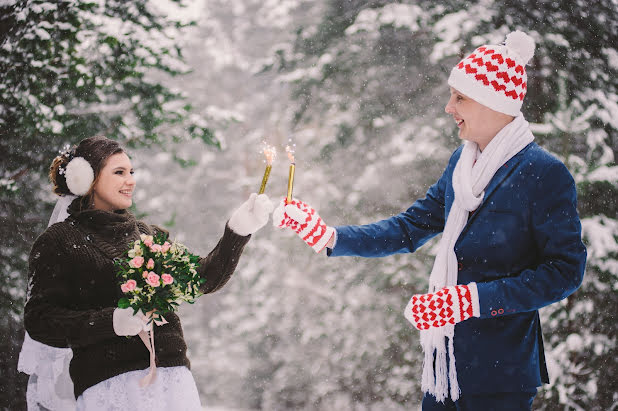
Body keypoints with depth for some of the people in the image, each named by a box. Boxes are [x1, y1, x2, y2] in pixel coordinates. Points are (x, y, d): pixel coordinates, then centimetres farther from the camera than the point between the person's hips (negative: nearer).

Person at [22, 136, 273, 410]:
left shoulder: (149, 235, 20)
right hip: (108, 384, -5)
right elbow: (40, 321, -5)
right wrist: (110, 321, -19)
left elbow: (203, 279, 12)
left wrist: (237, 232, -2)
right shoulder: (59, 241, 4)